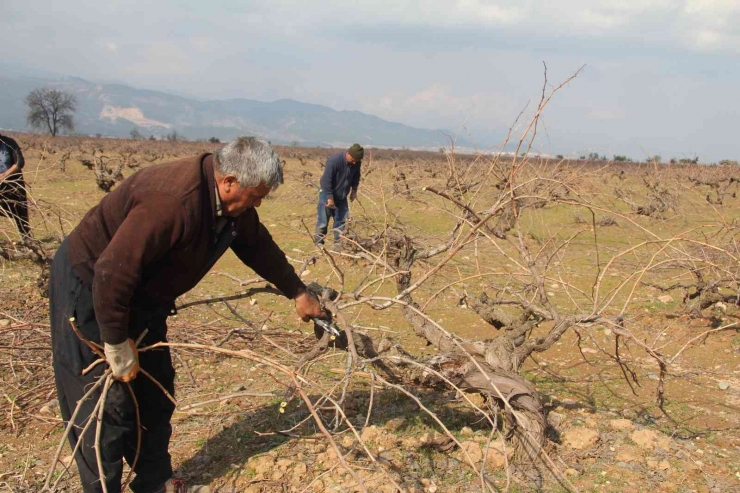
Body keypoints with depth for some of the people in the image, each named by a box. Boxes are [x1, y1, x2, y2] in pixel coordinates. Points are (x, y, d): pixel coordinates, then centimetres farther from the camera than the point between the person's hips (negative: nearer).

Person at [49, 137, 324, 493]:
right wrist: (118, 345, -24)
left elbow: (259, 247, 12)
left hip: (140, 294, 9)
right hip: (90, 288, -9)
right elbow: (112, 273, -34)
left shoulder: (234, 205, -6)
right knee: (105, 402, -3)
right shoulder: (173, 201, -36)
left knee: (154, 392, 14)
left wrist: (298, 293, 19)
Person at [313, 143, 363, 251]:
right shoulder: (334, 160, -28)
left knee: (341, 221, 5)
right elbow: (326, 180, -26)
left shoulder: (357, 163, -9)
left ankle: (338, 245, 13)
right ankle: (318, 244, 7)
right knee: (323, 222, -3)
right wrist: (330, 197, -25)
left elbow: (356, 177, 12)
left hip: (342, 197, 6)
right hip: (328, 195, -6)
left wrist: (354, 190, 3)